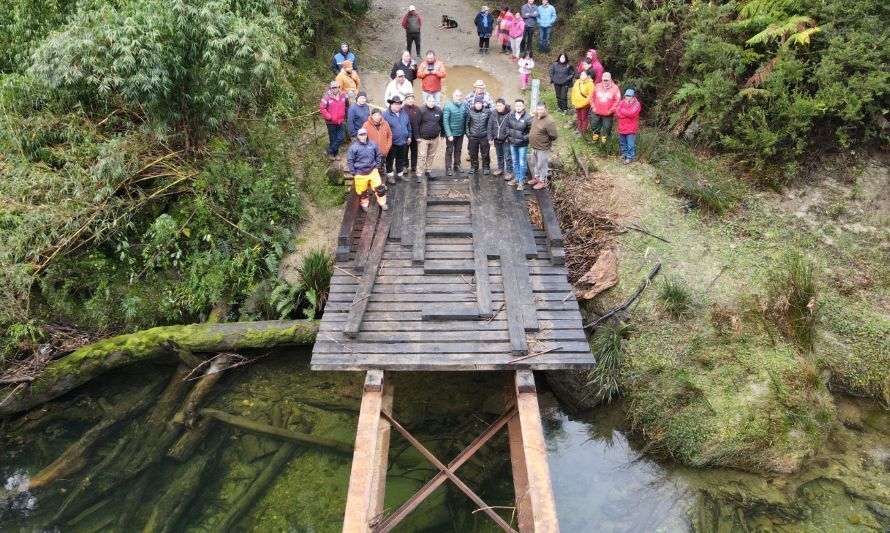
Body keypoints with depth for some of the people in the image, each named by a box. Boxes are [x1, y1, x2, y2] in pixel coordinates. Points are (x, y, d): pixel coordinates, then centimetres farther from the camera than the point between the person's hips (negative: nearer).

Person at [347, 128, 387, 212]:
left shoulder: (372, 144, -2)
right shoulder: (353, 147, -12)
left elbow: (378, 155, 13)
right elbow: (350, 161, -6)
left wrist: (377, 166, 8)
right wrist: (353, 173, -7)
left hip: (373, 171, 2)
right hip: (360, 173, -2)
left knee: (379, 187, -1)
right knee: (362, 191, 12)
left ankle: (382, 202, 21)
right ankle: (364, 204, 37)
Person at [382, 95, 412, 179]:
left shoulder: (404, 114, 6)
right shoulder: (386, 115, -14)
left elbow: (408, 126, 15)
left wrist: (409, 136, 15)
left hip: (403, 141, 5)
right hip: (392, 142, -5)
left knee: (401, 159, 18)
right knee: (390, 159, 8)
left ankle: (400, 173, 32)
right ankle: (390, 175, 21)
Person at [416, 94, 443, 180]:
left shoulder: (439, 110, 1)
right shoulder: (422, 110, -12)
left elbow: (441, 123, 10)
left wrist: (442, 133, 12)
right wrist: (418, 137, -12)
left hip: (435, 138, 4)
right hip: (423, 138, -4)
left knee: (431, 155, 13)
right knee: (422, 156, -5)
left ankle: (428, 171, 26)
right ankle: (419, 174, -1)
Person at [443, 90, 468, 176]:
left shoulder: (464, 105, -2)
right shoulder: (448, 106, -16)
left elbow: (466, 118, 5)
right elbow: (445, 121, -17)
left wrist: (466, 130, 2)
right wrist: (449, 134, -20)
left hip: (461, 133, 5)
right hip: (451, 133, -5)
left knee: (458, 150, 17)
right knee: (449, 151, 4)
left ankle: (457, 166, 31)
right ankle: (448, 168, 11)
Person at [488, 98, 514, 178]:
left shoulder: (509, 114, -16)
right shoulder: (493, 113, -4)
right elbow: (490, 126, 1)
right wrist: (490, 138, 0)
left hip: (506, 139, -5)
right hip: (496, 139, 5)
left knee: (507, 157, 0)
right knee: (499, 155, 21)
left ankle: (509, 172, 12)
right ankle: (500, 168, 38)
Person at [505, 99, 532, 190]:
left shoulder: (527, 118, -18)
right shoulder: (510, 115, -2)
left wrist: (524, 138, -16)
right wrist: (508, 135, 6)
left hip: (522, 145, -5)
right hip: (512, 143, 6)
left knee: (522, 163, 2)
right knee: (515, 161, 19)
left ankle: (522, 181, 13)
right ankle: (517, 177, 36)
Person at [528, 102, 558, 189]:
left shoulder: (549, 121, -28)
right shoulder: (535, 116, -2)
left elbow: (554, 136, -25)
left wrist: (546, 140, -8)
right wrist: (531, 141, 13)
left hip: (542, 148, -9)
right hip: (534, 146, 9)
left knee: (542, 165, 7)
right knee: (534, 163, 23)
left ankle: (543, 182, 25)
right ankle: (537, 178, 43)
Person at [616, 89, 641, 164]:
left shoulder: (636, 104, -9)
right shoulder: (622, 102, 4)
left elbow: (631, 113, -23)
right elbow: (617, 113, -7)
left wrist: (622, 110, -13)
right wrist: (627, 114, -17)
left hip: (631, 128, -5)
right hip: (622, 127, 5)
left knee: (630, 144, -4)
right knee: (622, 142, 19)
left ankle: (630, 157, 4)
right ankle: (624, 153, 36)